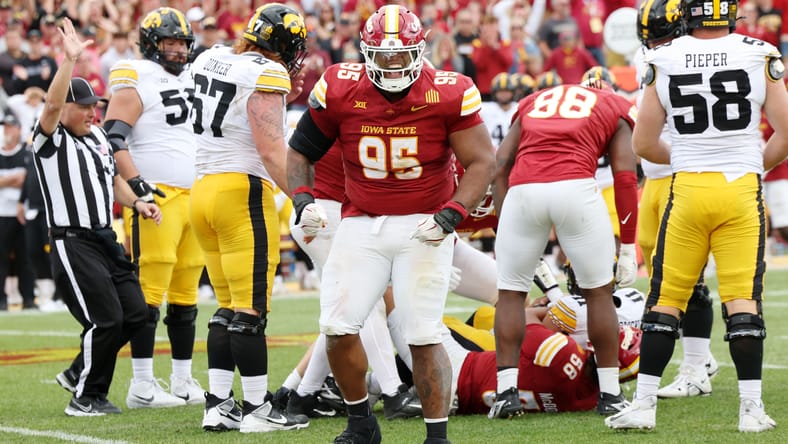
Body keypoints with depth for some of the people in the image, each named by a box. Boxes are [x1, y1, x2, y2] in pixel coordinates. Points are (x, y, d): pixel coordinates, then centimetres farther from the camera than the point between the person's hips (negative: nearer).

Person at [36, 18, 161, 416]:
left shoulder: (98, 137, 15)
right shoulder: (51, 140, -9)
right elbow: (52, 105, -29)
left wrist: (136, 203, 9)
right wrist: (69, 61, -37)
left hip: (105, 239, 8)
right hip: (72, 243, -8)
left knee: (134, 314, 7)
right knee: (106, 319, -11)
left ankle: (78, 374, 23)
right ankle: (86, 398, 5)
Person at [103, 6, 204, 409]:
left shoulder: (190, 82, 20)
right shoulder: (136, 82, -6)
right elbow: (113, 139, -15)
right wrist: (136, 184, -23)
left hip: (192, 196, 8)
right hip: (155, 197, -8)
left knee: (185, 296, 10)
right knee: (150, 293, -9)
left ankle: (183, 382, 15)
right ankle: (142, 387, -7)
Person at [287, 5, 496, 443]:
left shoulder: (448, 94, -10)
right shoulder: (340, 90, -5)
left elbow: (482, 162, -5)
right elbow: (301, 151, 8)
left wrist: (452, 214, -17)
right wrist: (303, 199, -9)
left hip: (424, 226, -3)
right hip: (361, 223, 3)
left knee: (424, 336, -8)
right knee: (338, 328, -3)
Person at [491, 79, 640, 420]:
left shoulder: (532, 103, 33)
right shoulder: (616, 109, 26)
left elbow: (500, 167, 20)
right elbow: (625, 177, 14)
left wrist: (503, 220, 19)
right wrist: (628, 248, 14)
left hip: (522, 191, 2)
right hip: (575, 187, -2)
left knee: (510, 292, 16)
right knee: (598, 291, 14)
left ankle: (507, 391, 9)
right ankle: (610, 394, 16)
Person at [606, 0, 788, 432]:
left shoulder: (664, 61, -1)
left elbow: (643, 143, 3)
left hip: (687, 187, 0)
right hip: (741, 188, 0)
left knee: (665, 299, 8)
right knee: (743, 301, 3)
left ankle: (644, 404, 7)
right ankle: (751, 409, 1)